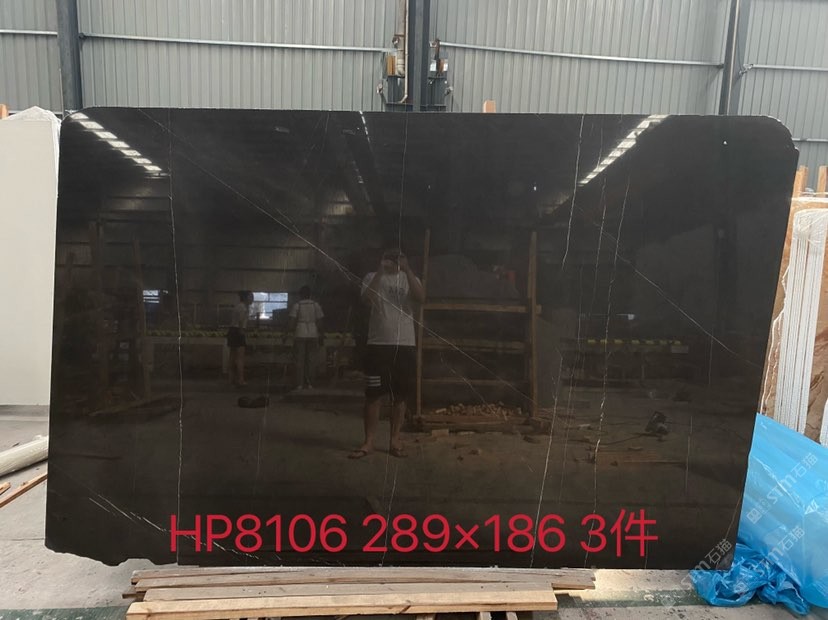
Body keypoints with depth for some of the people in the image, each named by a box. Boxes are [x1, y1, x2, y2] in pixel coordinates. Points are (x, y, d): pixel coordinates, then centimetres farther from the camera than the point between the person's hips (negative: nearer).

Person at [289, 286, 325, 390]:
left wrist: (293, 333, 8)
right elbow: (319, 322, 2)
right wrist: (320, 334, 12)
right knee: (311, 359, 6)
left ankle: (300, 384, 1)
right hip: (313, 335, 2)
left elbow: (292, 322, -6)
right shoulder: (316, 305, 5)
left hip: (300, 335, -1)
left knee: (300, 359, 2)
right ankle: (310, 383, 5)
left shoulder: (297, 305, -1)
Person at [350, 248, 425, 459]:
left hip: (405, 345, 2)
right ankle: (368, 442, 12)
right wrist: (380, 272, -17)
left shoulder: (410, 279, 9)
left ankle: (395, 440, 20)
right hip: (378, 344, -2)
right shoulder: (372, 277, 5)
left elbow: (421, 298, -11)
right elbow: (366, 300, -13)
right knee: (373, 395, 1)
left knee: (400, 396, 7)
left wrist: (408, 271, -17)